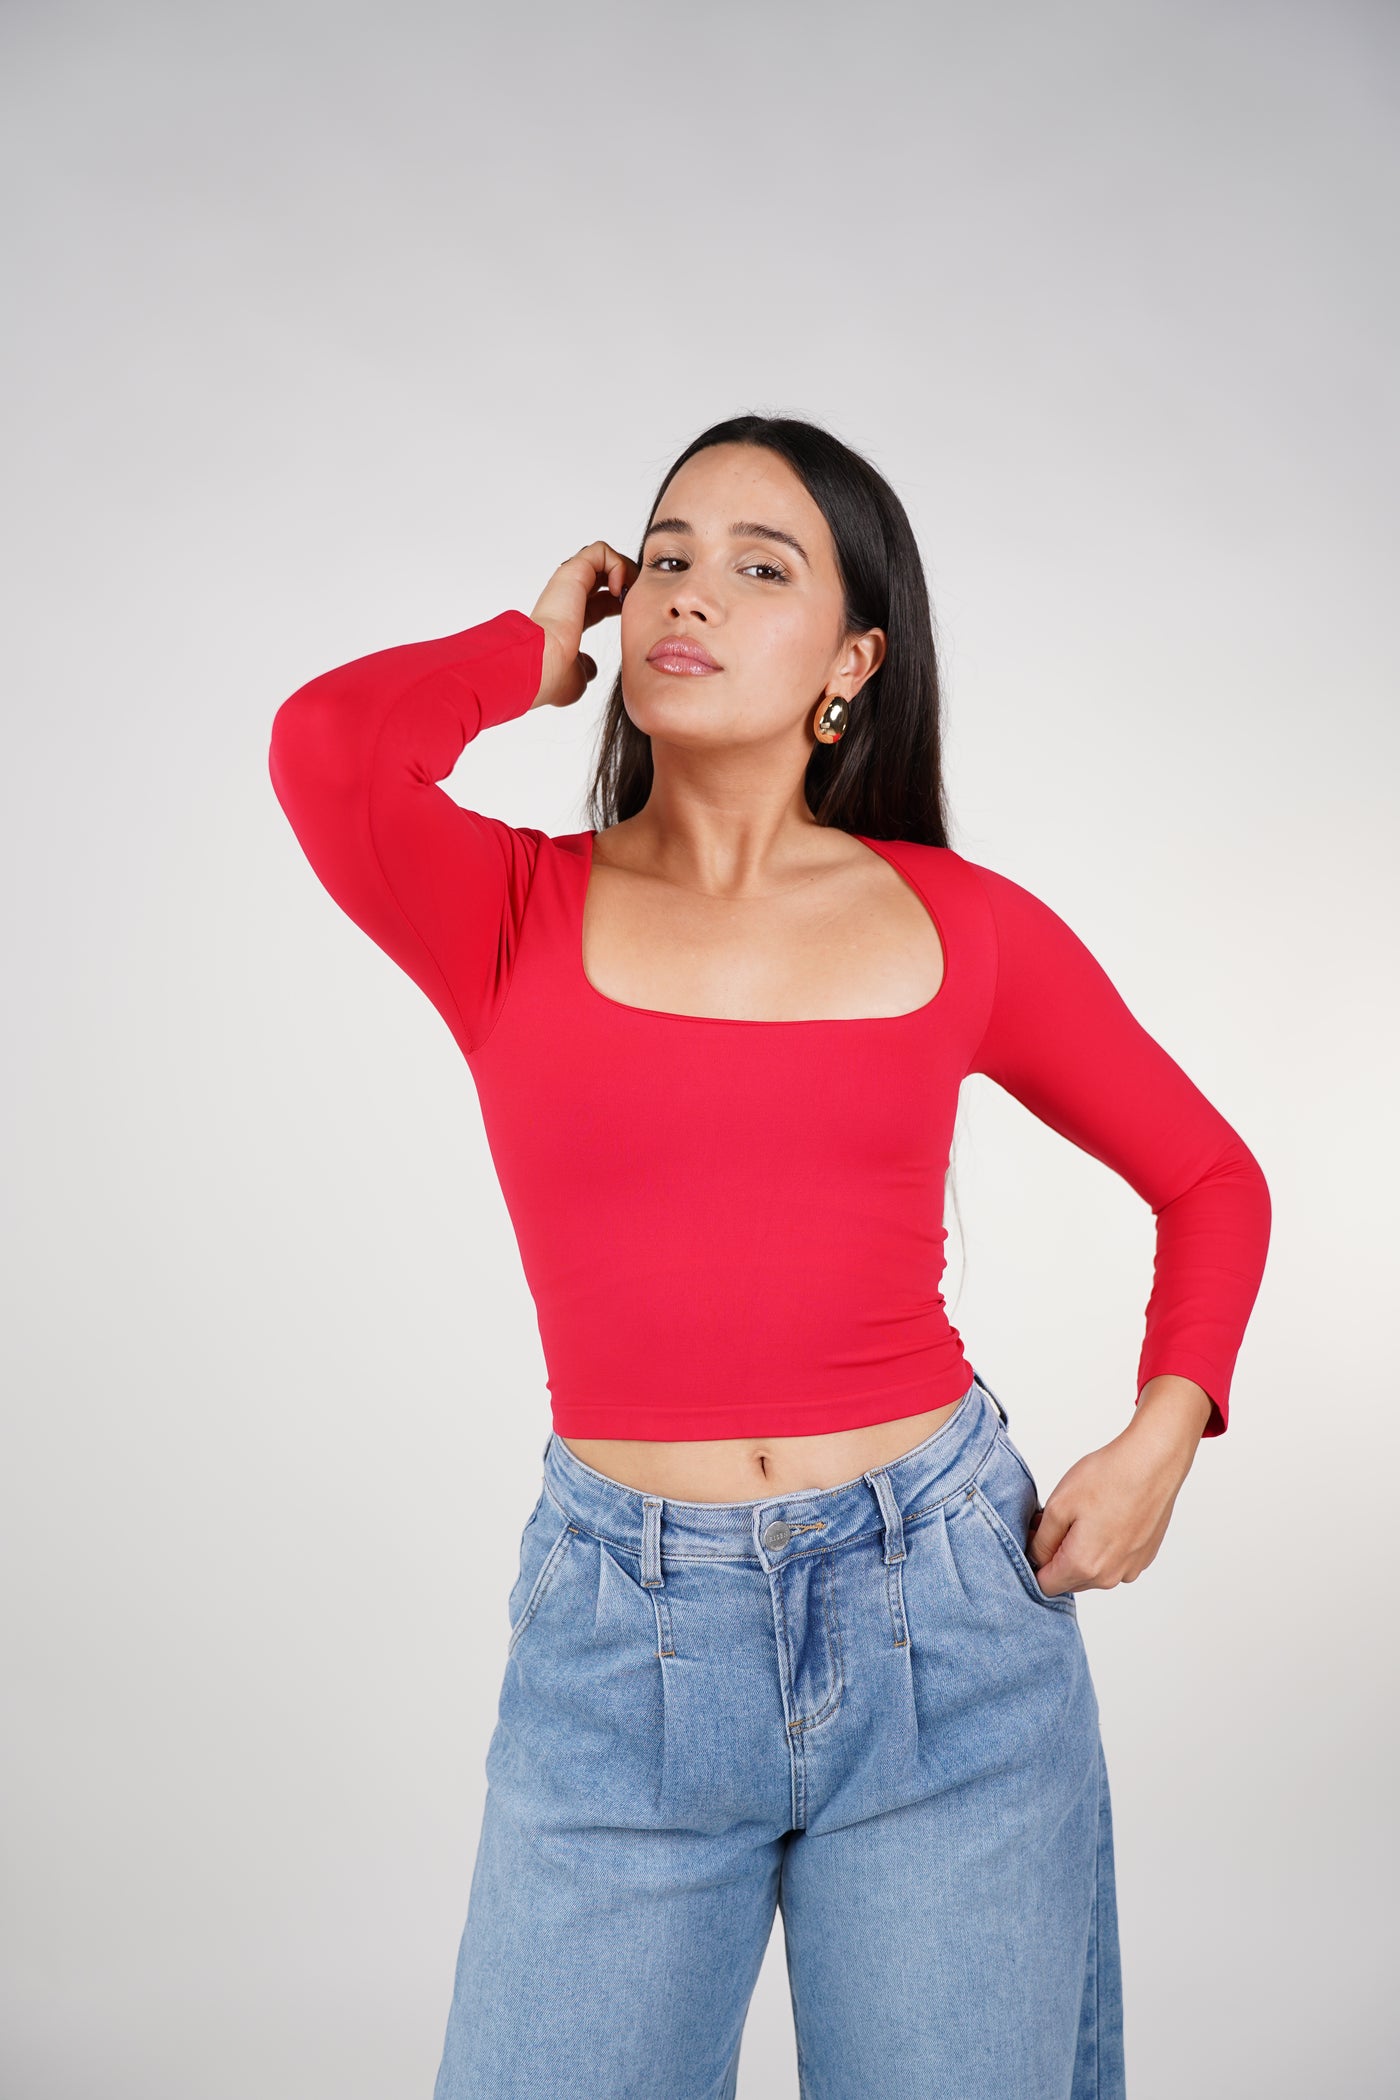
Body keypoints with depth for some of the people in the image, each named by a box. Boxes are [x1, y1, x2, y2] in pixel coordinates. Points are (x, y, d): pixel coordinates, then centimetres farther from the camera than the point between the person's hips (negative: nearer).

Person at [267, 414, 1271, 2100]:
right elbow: (323, 745, -23)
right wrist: (537, 650, -4)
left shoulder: (963, 926, 1)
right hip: (621, 1642, 0)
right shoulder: (519, 913, -2)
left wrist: (1163, 1429, -3)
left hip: (946, 1610, 1)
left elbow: (1208, 1180, 13)